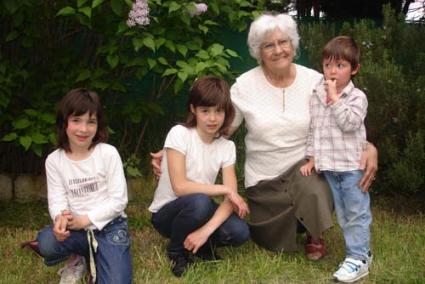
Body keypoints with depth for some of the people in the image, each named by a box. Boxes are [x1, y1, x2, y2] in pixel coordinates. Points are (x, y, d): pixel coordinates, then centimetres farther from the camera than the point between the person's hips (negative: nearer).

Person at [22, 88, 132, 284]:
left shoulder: (108, 153, -8)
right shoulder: (54, 160, 0)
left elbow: (119, 199, -9)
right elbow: (56, 200, -6)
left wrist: (85, 220, -18)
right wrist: (61, 218, -30)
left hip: (109, 225, -2)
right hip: (76, 227, 2)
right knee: (46, 243, -30)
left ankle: (87, 255, 13)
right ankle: (77, 259, 4)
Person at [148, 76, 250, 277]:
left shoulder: (227, 147, -5)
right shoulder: (179, 134, -17)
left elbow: (230, 197, -14)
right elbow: (180, 187, -25)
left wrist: (205, 230, -29)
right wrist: (225, 189, -21)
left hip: (199, 210, 3)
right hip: (166, 212, -3)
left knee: (239, 232, -25)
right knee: (199, 202, -37)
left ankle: (201, 244, 7)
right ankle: (176, 251, -7)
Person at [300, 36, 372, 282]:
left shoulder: (357, 97, -7)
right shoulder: (317, 96, 7)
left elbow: (349, 124, -23)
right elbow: (313, 129, 12)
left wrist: (334, 98, -19)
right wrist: (311, 158, 8)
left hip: (351, 166, -5)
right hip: (328, 167, 5)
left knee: (356, 213, -1)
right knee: (343, 214, 12)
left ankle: (358, 259, 3)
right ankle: (362, 251, 24)